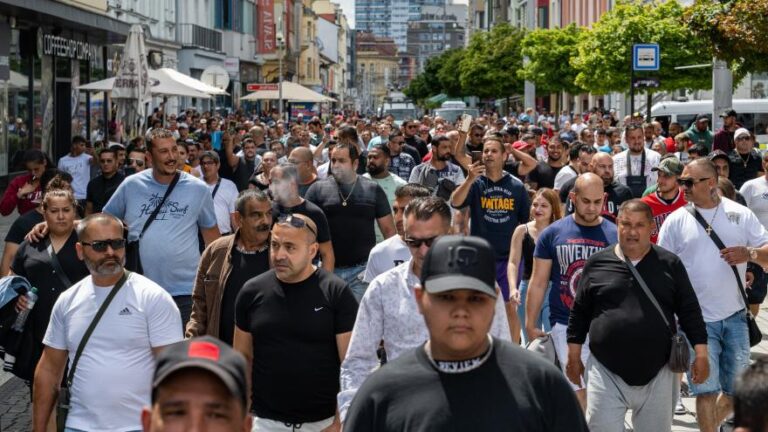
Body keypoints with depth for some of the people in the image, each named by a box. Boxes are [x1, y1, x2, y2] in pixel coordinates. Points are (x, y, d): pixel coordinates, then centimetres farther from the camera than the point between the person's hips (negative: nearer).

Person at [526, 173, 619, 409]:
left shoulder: (615, 235, 2)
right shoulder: (553, 234, 3)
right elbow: (538, 283, 6)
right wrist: (531, 326, 4)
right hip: (566, 326, 0)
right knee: (577, 390, -3)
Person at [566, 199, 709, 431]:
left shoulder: (670, 264, 1)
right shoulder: (597, 263, 2)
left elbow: (690, 311, 3)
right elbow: (579, 313, 8)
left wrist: (700, 353, -3)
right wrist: (574, 356, 7)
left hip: (658, 374, 1)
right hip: (606, 373, 0)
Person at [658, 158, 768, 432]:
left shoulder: (741, 214, 2)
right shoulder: (676, 220, -1)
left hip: (735, 317, 3)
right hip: (697, 319, -2)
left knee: (736, 390, 12)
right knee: (707, 389, -4)